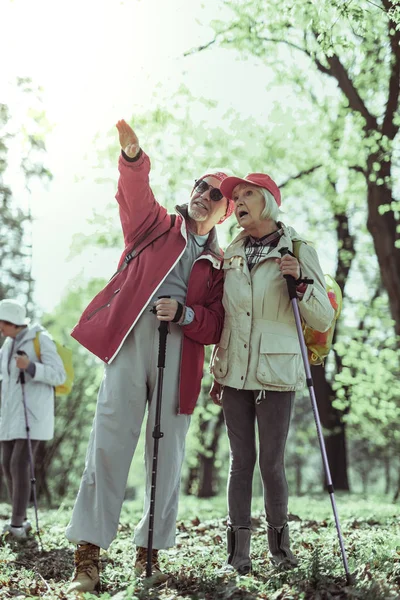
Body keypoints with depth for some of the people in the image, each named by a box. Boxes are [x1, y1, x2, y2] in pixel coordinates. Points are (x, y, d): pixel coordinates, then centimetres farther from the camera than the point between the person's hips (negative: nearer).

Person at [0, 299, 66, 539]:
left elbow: (59, 376, -14)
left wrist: (30, 366, -29)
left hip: (34, 413, -8)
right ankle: (21, 521, 14)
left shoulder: (41, 340, -11)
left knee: (20, 465, -15)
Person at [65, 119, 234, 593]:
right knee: (109, 443, -8)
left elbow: (215, 326, 8)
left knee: (167, 455, 2)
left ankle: (149, 551, 13)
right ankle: (87, 554, -6)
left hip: (180, 357, 2)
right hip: (131, 342, -2)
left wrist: (183, 313, -11)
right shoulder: (156, 224, 15)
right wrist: (132, 156, -27)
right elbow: (134, 194, -6)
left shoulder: (218, 265, 17)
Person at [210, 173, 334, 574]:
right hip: (234, 372, 4)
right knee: (241, 460, 4)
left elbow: (323, 320, -2)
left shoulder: (298, 253, 0)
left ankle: (279, 543, 16)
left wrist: (300, 281, -17)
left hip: (275, 373, -3)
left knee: (271, 462, -2)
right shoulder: (230, 255, 12)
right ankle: (238, 549, 10)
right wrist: (217, 371, 17)